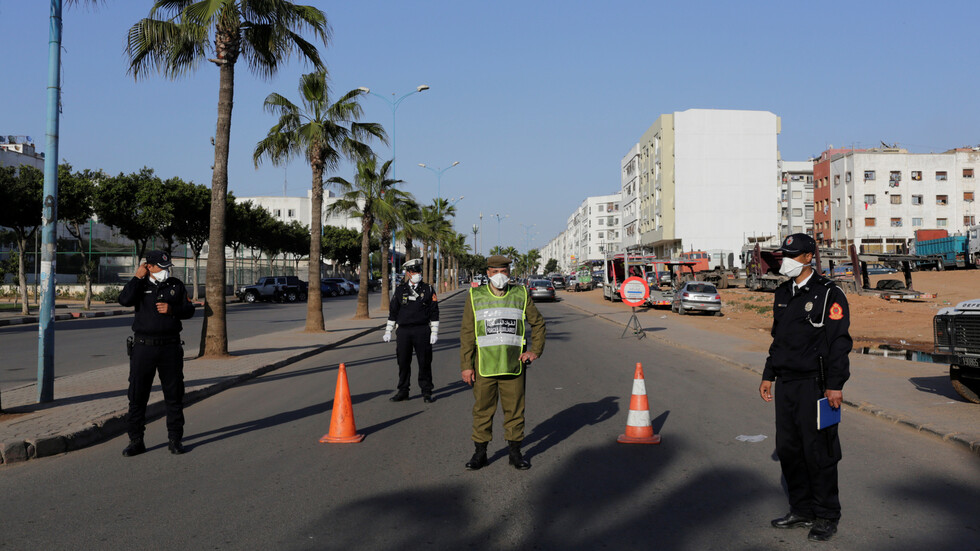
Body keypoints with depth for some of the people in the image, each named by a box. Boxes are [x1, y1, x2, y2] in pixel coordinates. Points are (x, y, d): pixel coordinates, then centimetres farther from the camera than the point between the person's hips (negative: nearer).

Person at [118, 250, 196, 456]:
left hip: (170, 347, 1)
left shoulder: (176, 285, 8)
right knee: (137, 395, 1)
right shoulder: (140, 285, 3)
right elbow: (125, 300, -16)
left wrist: (171, 310, -10)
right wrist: (138, 277, -12)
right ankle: (136, 441, 12)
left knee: (174, 395, 5)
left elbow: (189, 310, 7)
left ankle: (175, 439, 15)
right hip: (144, 346, -1)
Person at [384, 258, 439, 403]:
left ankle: (426, 392, 11)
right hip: (404, 331, 2)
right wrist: (388, 331, 9)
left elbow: (434, 312, 4)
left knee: (424, 362, 1)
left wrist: (434, 332, -2)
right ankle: (403, 391, 17)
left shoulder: (428, 289, 4)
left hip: (422, 331, -1)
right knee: (403, 362, 5)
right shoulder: (400, 289, 8)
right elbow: (393, 311, 12)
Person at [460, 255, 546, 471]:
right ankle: (480, 452, 17)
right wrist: (466, 365, -3)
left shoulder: (521, 295, 5)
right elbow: (467, 333, 1)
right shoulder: (475, 296, 2)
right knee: (482, 409, 5)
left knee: (515, 409, 6)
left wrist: (535, 351, 6)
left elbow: (538, 323, 16)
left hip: (513, 365, 1)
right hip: (484, 366, -1)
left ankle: (515, 452, 18)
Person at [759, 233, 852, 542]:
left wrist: (835, 385, -17)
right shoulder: (783, 294, 14)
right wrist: (768, 375, 18)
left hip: (814, 384, -7)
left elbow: (839, 342, -12)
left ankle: (826, 517, 12)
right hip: (786, 384, 7)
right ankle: (802, 511, 24)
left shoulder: (828, 294, -9)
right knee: (788, 449, 11)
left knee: (818, 451, -1)